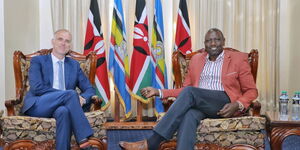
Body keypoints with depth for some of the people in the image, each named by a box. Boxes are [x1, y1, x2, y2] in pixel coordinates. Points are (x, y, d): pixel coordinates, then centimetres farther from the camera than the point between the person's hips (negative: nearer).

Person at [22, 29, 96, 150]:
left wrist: (82, 98, -11)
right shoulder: (37, 61, 7)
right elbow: (37, 88, -8)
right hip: (37, 106, -2)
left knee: (63, 111, -37)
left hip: (59, 108, 3)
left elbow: (89, 89, 16)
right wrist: (69, 94, -16)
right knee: (71, 93, -30)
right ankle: (84, 140, -35)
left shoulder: (74, 65, 19)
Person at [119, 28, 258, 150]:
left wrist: (237, 105, -12)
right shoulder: (196, 59, 20)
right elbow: (185, 89, 20)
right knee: (188, 115, -36)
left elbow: (251, 91, 9)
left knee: (189, 92, -31)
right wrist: (158, 92, 7)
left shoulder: (238, 59, 10)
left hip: (225, 104, -3)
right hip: (198, 104, 3)